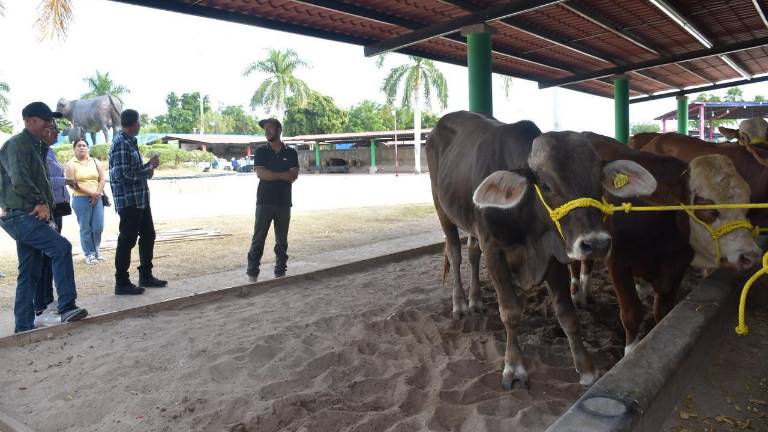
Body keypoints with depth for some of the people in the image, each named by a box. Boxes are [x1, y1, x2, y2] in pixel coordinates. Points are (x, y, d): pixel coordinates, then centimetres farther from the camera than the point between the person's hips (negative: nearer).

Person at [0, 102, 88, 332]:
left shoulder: (36, 146, 21)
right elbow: (19, 181, -22)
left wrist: (44, 205, 12)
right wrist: (41, 202, -12)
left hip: (29, 217, 10)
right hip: (20, 216, -10)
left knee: (30, 273, 11)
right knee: (61, 247, -24)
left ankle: (24, 326, 17)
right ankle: (67, 308, -26)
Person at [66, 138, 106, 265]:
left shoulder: (95, 162, 12)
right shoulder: (71, 164, 0)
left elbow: (102, 179, 8)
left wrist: (97, 194, -6)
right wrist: (90, 193, -14)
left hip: (97, 198, 3)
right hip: (81, 199, -3)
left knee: (98, 227, 0)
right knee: (86, 228, 0)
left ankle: (95, 251, 17)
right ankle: (89, 254, 9)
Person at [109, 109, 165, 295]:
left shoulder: (129, 142, 15)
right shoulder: (121, 143, -15)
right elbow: (123, 174, -22)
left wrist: (149, 165, 10)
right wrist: (147, 172, -11)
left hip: (140, 199, 10)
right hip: (129, 201, -10)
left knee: (148, 235, 16)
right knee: (127, 240, -2)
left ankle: (145, 275, 27)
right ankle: (122, 283, 7)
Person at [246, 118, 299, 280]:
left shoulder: (291, 153, 7)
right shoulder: (261, 151, 4)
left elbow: (294, 175, -5)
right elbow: (260, 173, -10)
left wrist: (271, 174, -11)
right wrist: (283, 175, -10)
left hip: (284, 202, 2)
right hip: (264, 202, -1)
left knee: (282, 240, 7)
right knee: (258, 238, -2)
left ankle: (280, 272, 16)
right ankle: (252, 273, 3)